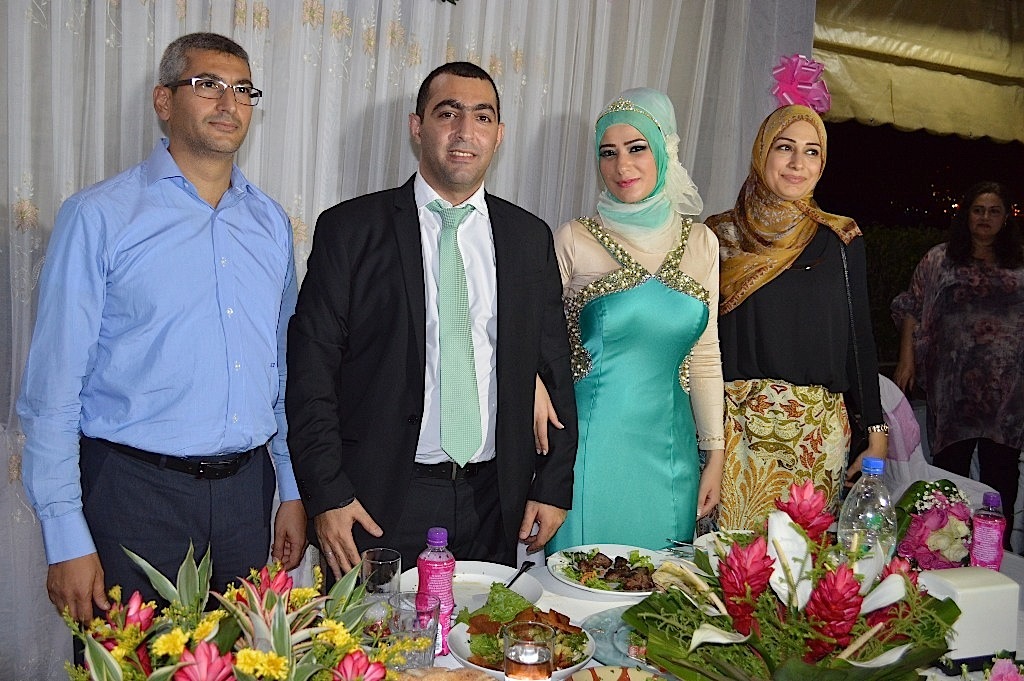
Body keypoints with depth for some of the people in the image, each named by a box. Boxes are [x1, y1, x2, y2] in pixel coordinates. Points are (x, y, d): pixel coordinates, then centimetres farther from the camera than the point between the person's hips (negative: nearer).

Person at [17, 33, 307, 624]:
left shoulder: (271, 222, 9)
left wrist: (295, 491, 9)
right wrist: (66, 538, -10)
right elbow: (54, 386, -7)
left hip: (246, 489, 4)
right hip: (136, 492, -4)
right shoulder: (99, 216, -6)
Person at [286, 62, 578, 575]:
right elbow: (310, 369, -5)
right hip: (380, 503, -2)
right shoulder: (350, 229, -3)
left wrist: (554, 486, 6)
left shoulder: (530, 237, 7)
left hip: (494, 504, 3)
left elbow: (553, 369, 10)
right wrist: (326, 494, -10)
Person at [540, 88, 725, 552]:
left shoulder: (700, 243, 5)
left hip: (670, 449, 3)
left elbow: (705, 354, 9)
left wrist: (715, 453, 8)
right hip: (592, 443, -3)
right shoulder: (574, 241, -5)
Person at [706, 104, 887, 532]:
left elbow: (860, 339, 6)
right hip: (736, 427, -1)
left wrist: (876, 434, 3)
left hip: (818, 430, 1)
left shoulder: (840, 240, 5)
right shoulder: (721, 235, 3)